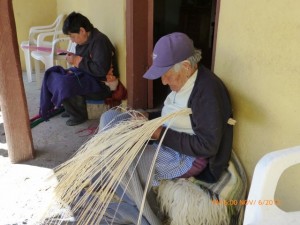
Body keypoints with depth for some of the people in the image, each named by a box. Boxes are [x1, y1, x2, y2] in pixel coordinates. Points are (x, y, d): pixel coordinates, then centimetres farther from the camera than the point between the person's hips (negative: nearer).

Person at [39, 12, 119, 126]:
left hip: (101, 85, -10)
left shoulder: (99, 41, -22)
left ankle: (79, 115, -4)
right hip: (85, 76, 10)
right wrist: (73, 58, -3)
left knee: (65, 84, -28)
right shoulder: (85, 40, 7)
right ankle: (71, 108, 14)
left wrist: (77, 61, -22)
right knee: (52, 75, 7)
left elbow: (101, 70, -30)